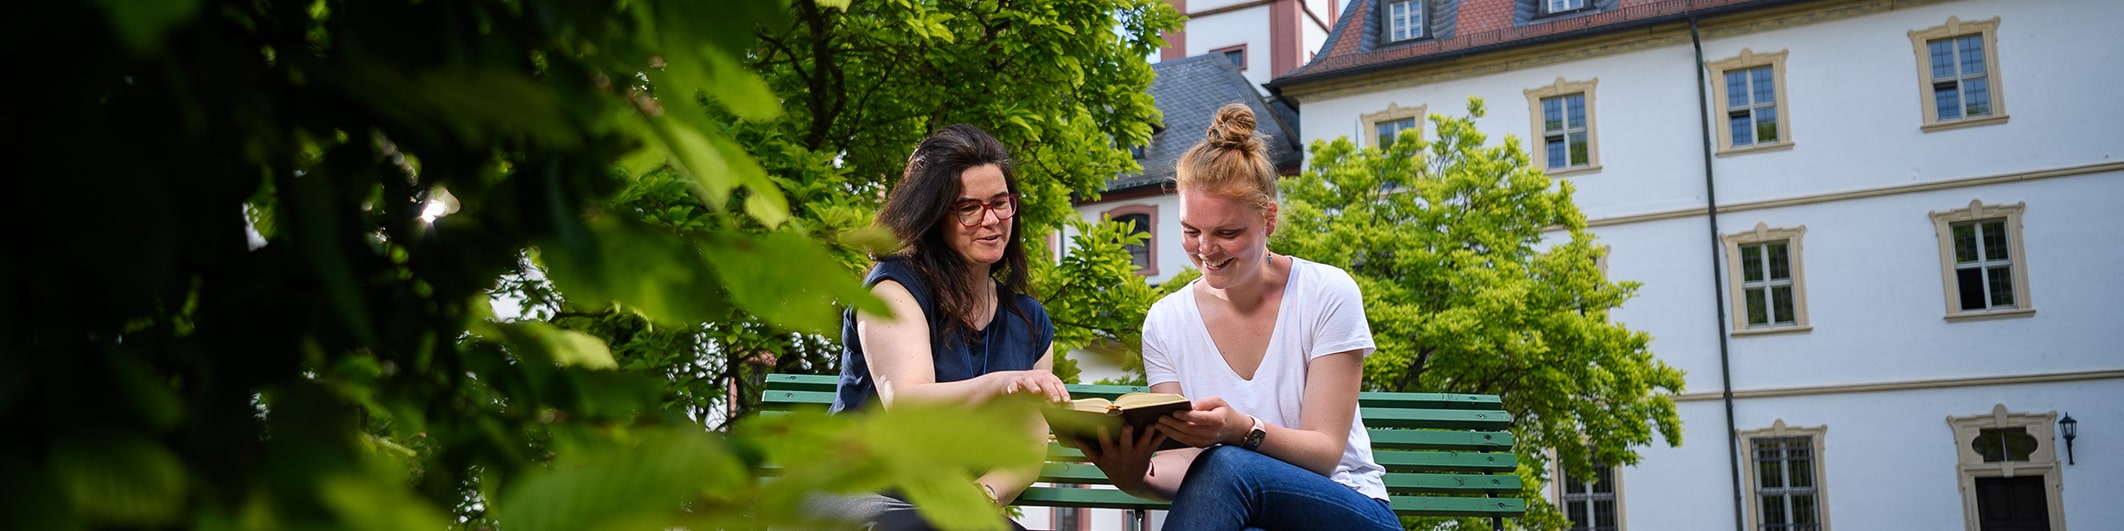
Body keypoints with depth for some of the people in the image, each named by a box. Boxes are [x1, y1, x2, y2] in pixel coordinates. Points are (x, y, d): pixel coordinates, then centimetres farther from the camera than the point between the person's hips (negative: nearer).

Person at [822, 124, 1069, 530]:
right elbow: (902, 405, -20)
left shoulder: (1030, 322, 13)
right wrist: (998, 383, -37)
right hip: (862, 495, -3)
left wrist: (986, 493, -13)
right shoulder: (895, 287, -4)